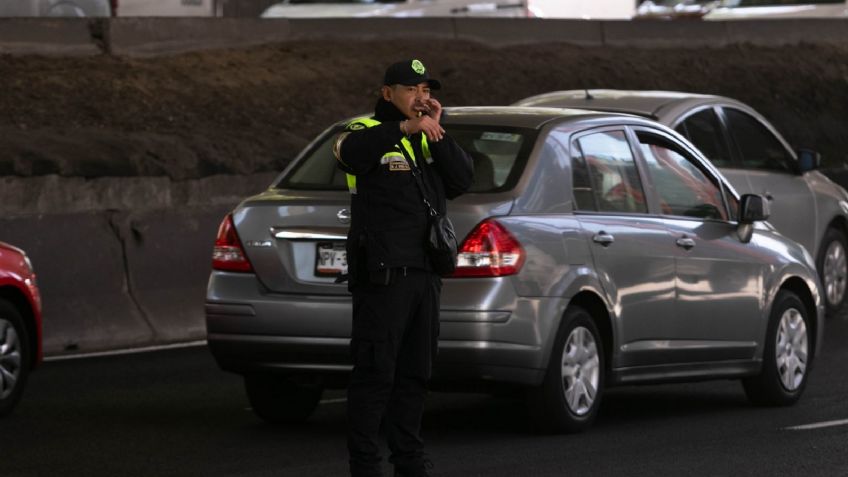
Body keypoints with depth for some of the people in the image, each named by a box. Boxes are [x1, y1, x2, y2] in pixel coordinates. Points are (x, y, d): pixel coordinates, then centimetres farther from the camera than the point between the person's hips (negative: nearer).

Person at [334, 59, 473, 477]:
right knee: (375, 373, -8)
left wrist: (436, 132, -8)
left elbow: (461, 180, 3)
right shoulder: (368, 132, -4)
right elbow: (349, 150, -29)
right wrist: (405, 128, -42)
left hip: (424, 273, 7)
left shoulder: (429, 141, 18)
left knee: (415, 372, 13)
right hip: (382, 275, -7)